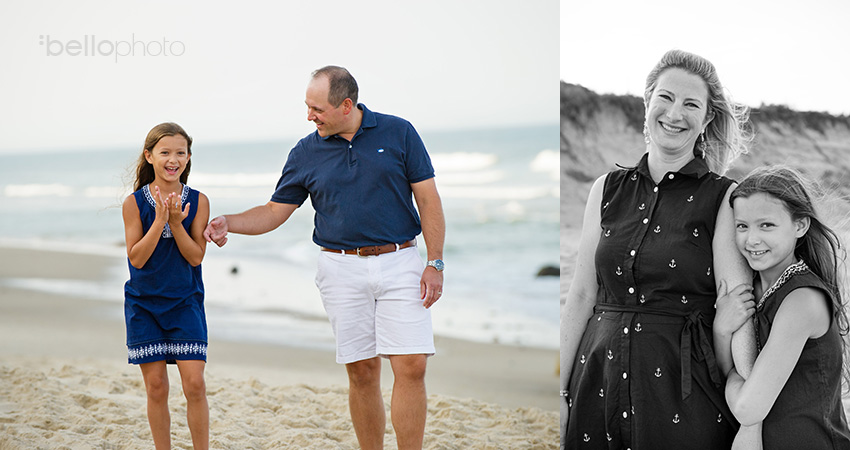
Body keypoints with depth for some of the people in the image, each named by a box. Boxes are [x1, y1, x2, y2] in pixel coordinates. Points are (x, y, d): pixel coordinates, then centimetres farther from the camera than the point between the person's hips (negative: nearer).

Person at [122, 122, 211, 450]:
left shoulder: (198, 201, -3)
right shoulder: (135, 202, -5)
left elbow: (196, 256, -7)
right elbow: (136, 258, -10)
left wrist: (176, 222, -20)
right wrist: (160, 220, -19)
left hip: (186, 302, 0)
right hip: (144, 303, 0)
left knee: (194, 383, -7)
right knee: (156, 386, 3)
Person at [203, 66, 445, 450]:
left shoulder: (398, 133, 0)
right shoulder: (306, 152, 5)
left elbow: (428, 199, 1)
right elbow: (274, 212, 11)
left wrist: (435, 263, -6)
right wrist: (228, 223, -6)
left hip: (399, 263, -1)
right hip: (342, 269, 2)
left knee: (411, 367, -9)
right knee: (363, 372, 3)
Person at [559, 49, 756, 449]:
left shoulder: (723, 198, -2)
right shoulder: (607, 190, 9)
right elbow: (581, 295, 8)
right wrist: (559, 393, 3)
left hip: (682, 382, -3)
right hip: (599, 379, 3)